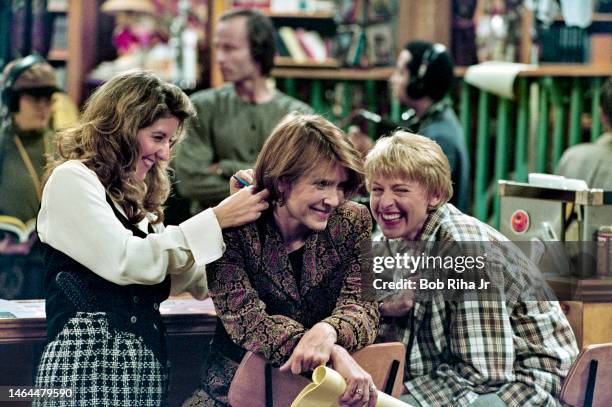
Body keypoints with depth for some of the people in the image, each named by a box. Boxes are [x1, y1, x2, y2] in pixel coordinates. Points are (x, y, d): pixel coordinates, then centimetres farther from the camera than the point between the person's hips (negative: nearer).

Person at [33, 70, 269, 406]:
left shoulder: (134, 198, 20)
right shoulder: (72, 179, -5)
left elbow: (178, 279, 17)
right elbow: (125, 262, -18)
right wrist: (215, 220, -14)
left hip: (145, 364, 8)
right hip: (89, 364, -8)